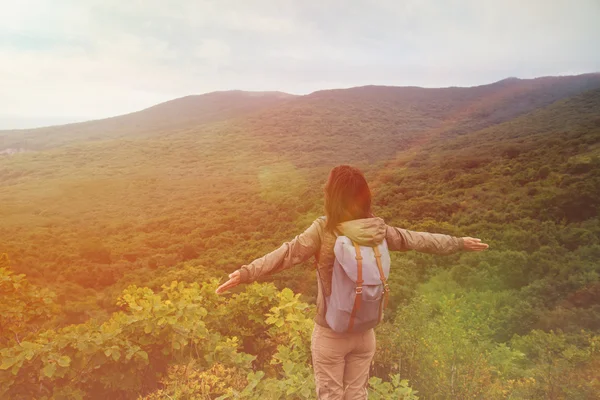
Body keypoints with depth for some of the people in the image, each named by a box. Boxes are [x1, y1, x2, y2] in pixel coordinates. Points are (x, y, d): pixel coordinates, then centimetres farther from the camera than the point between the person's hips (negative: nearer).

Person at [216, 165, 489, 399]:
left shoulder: (324, 229, -19)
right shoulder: (379, 230, -6)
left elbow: (288, 254, -28)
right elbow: (419, 240, 4)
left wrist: (246, 273, -32)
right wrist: (460, 243, 18)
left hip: (330, 333, -4)